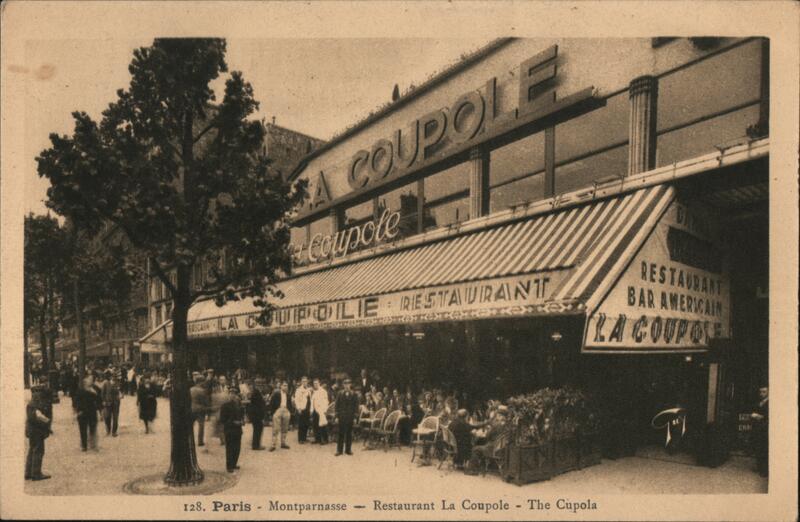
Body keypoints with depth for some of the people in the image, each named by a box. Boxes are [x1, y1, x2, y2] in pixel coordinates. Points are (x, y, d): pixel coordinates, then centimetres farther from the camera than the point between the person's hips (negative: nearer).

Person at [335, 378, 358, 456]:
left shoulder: (353, 395, 1)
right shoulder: (340, 394, 3)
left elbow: (356, 406, 2)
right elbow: (337, 405, 4)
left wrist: (355, 417, -3)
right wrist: (337, 416, -1)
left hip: (350, 417, 0)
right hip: (342, 417, 0)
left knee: (349, 433, 5)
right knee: (341, 433, 1)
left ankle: (348, 449, 14)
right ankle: (339, 450, 8)